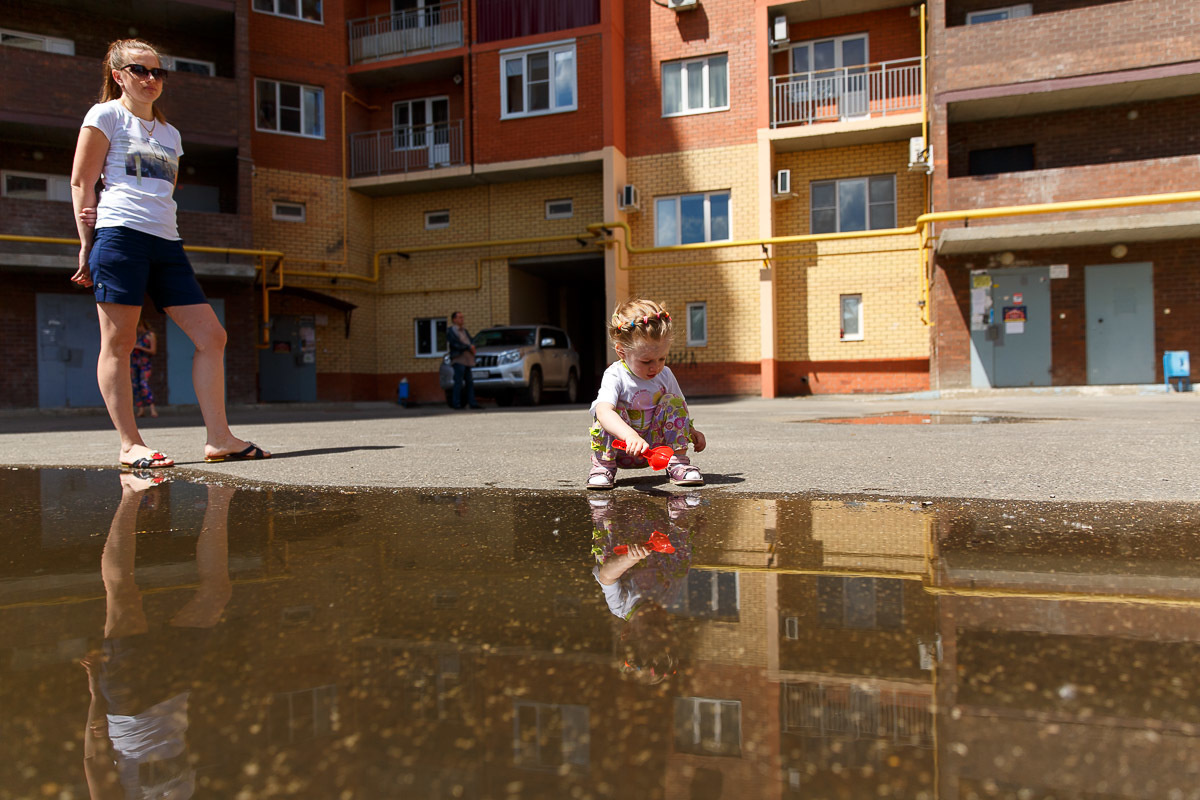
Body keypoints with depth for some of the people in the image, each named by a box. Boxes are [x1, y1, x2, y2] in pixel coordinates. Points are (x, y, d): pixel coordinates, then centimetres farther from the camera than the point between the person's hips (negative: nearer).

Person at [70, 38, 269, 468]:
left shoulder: (169, 133, 24)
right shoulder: (106, 115, 7)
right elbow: (81, 182, 2)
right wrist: (87, 244, -3)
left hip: (167, 243, 6)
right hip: (121, 236, -6)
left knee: (212, 336, -3)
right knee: (118, 341, -4)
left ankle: (219, 439, 0)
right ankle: (130, 444, 0)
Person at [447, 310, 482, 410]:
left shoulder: (464, 331, 23)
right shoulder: (451, 331, -2)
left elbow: (471, 341, 18)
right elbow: (456, 344, -14)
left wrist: (472, 346, -5)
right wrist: (469, 347, -9)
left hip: (467, 360, 8)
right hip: (458, 359, -8)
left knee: (470, 382, 5)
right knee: (459, 382, -10)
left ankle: (472, 403, 6)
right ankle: (456, 403, -8)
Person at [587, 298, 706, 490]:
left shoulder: (665, 375, -2)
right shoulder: (615, 377, -21)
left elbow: (680, 410, 18)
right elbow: (603, 410, -41)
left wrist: (691, 431, 3)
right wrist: (629, 435, -57)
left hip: (655, 445, 4)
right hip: (620, 450, -4)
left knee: (672, 402, -14)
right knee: (612, 412, -29)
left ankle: (678, 462, -9)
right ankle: (603, 465, -16)